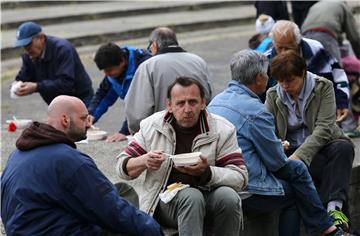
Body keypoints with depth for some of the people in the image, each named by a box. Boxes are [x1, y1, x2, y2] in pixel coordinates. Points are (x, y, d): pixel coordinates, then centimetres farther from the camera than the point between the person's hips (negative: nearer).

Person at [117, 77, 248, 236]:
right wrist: (145, 161, -16)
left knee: (228, 196, -31)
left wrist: (206, 172, -26)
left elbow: (241, 177, -8)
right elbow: (123, 167, 7)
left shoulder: (222, 130, -1)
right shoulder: (152, 126, 3)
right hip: (165, 201, -1)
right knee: (192, 196, -33)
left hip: (208, 197, 1)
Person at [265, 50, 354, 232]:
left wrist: (299, 155, -30)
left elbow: (323, 128, -17)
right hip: (292, 150, 1)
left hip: (321, 146, -1)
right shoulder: (273, 96, 4)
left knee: (344, 147, -34)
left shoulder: (323, 87, -6)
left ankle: (334, 207, -44)